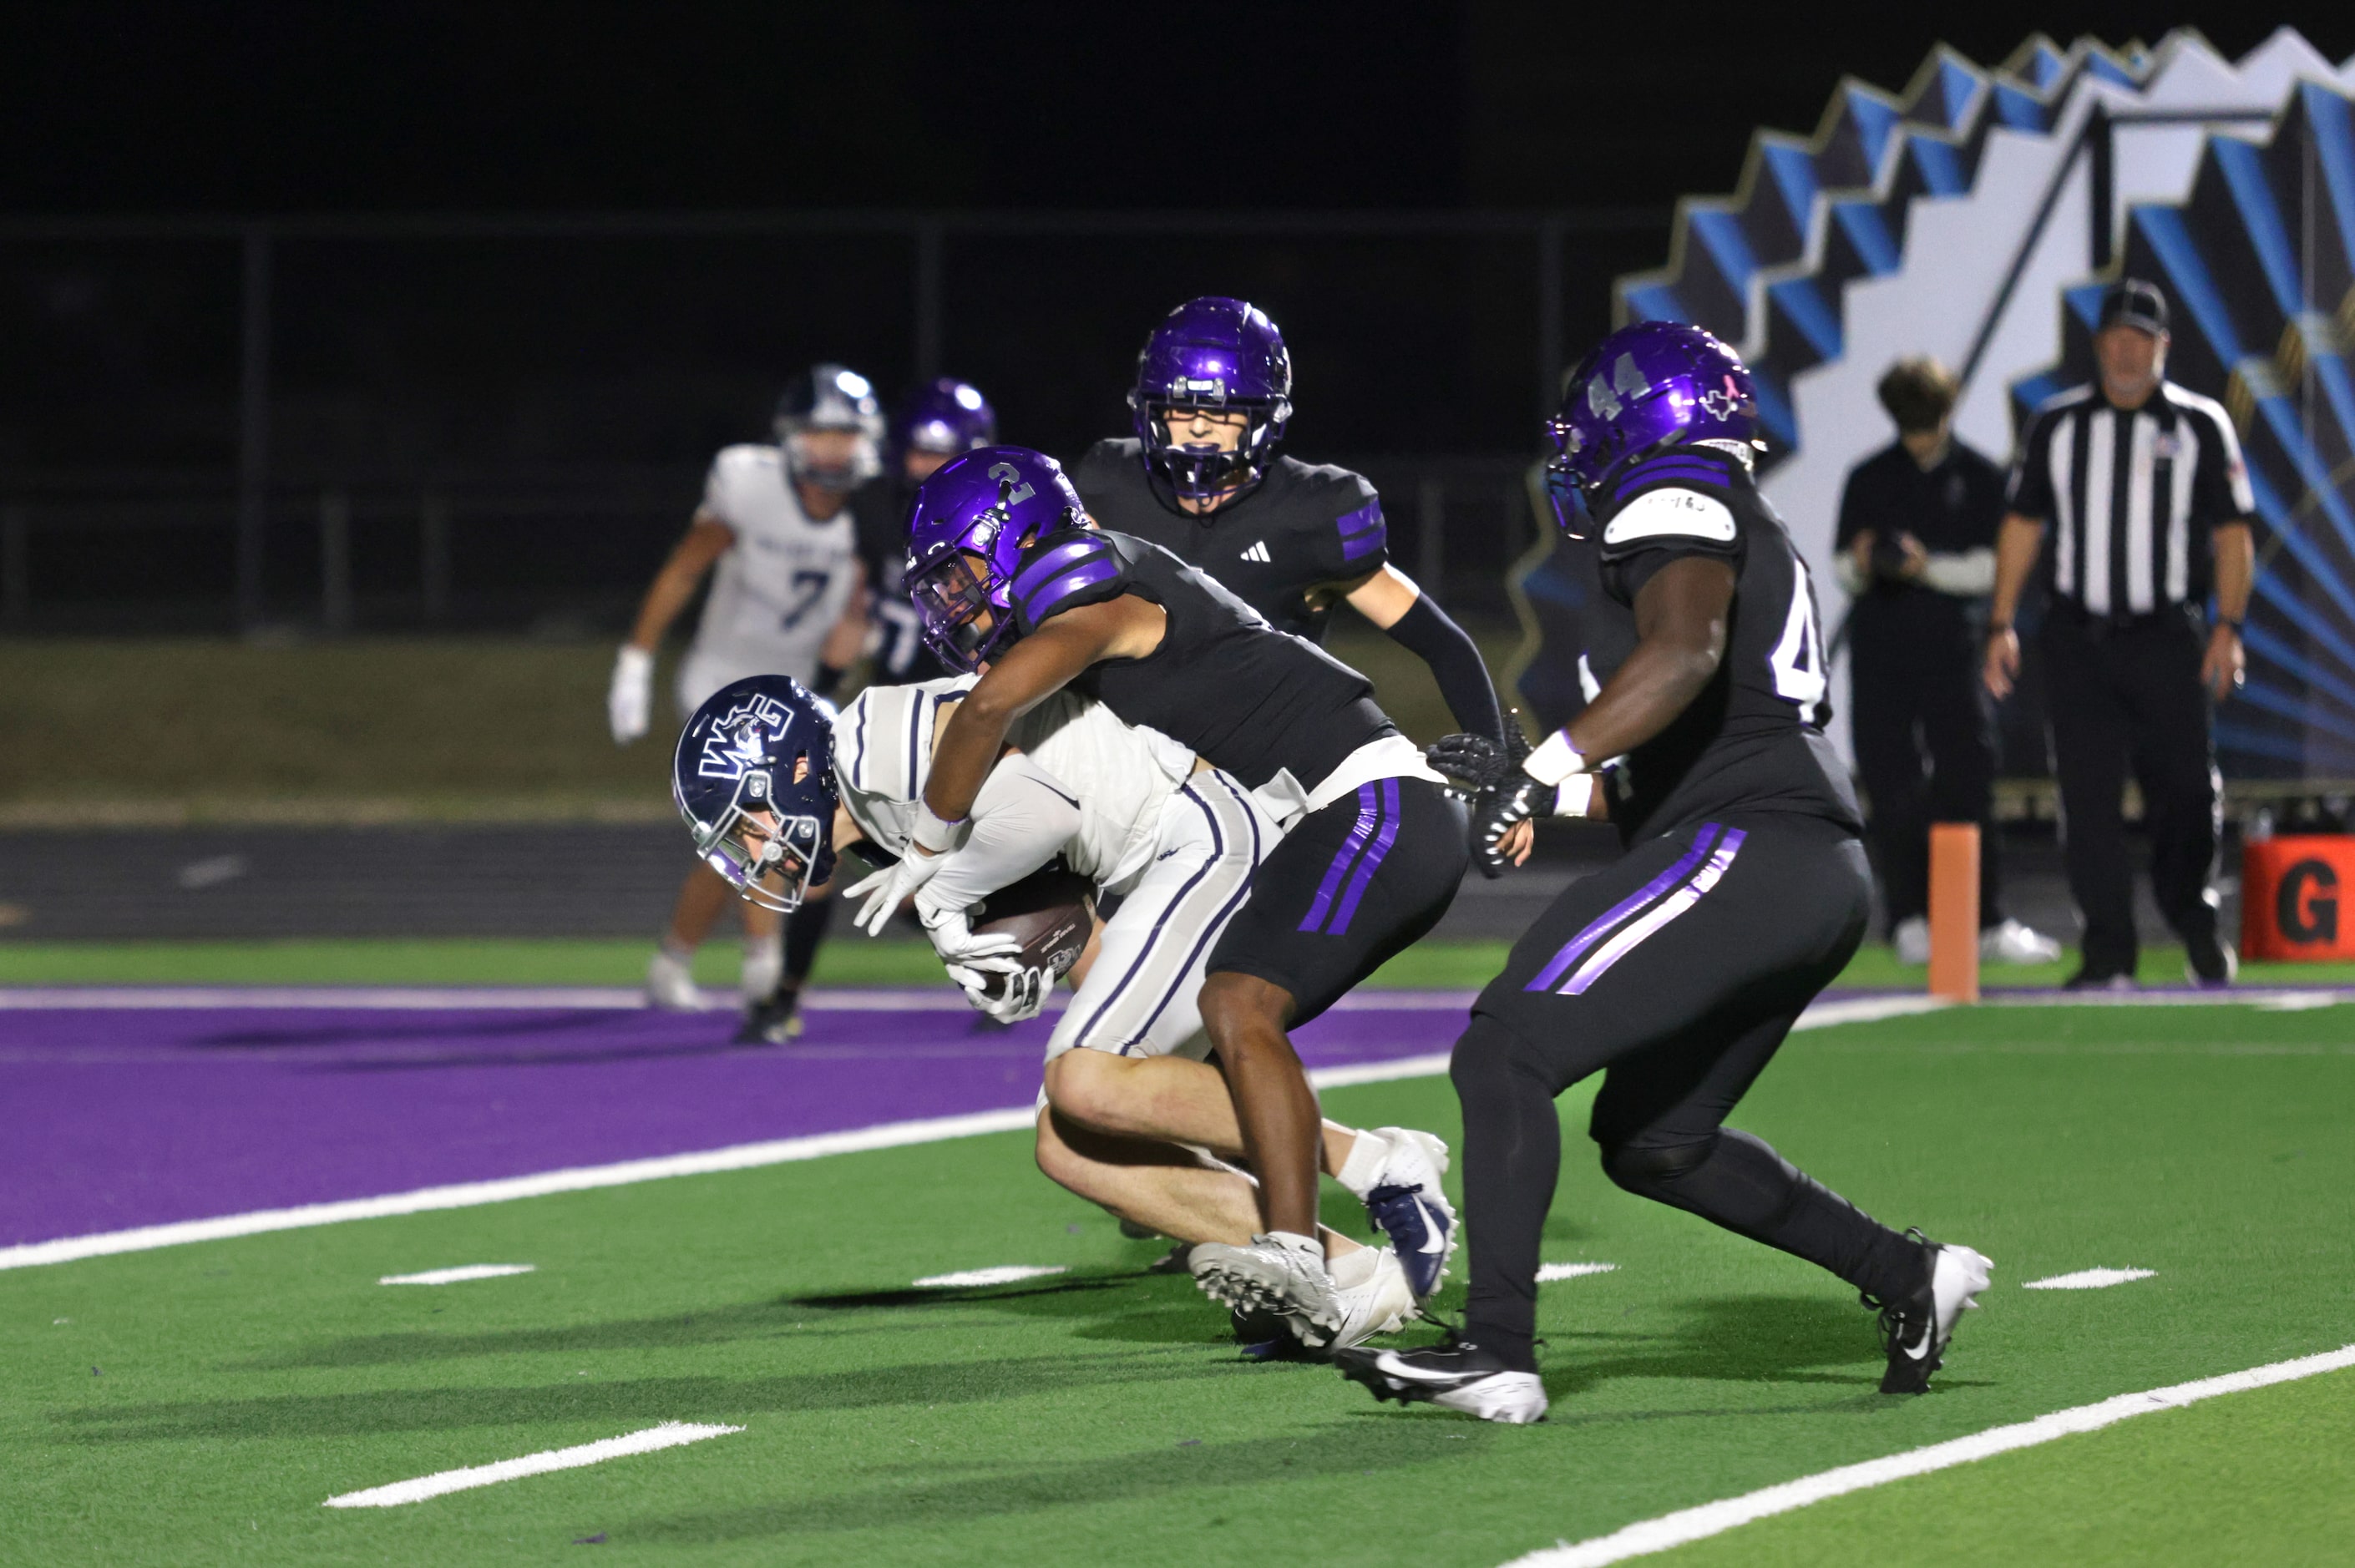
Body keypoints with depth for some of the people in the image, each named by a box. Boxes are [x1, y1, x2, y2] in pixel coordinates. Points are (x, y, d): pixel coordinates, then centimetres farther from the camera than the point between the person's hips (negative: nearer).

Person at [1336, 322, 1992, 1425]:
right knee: (1651, 1140, 20)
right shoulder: (1760, 545, 28)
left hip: (1743, 854, -10)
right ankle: (1903, 1275, 18)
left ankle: (1497, 1351, -21)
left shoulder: (1676, 503, -3)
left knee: (1504, 1054, -13)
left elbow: (1683, 654, -24)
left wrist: (1548, 767, -29)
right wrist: (1541, 787, 32)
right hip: (1821, 879, 10)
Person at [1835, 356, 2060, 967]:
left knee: (1967, 783, -5)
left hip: (1952, 647, -1)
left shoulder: (1980, 479, 5)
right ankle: (1909, 921, 4)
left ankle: (1988, 923, -1)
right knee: (1892, 789, -1)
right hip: (1880, 648, 1)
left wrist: (1929, 567, -17)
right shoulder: (1869, 479, 10)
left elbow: (1990, 567, -1)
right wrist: (1861, 565, -14)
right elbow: (1844, 572, 10)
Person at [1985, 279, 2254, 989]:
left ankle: (2193, 917, 25)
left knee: (2185, 790, -1)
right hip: (2077, 638, 2)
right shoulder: (2057, 426, 8)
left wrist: (2228, 626, -9)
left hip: (2169, 639, -2)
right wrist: (2002, 625, 6)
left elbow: (2231, 533, 1)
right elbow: (2023, 525, 13)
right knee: (2087, 797, -4)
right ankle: (2108, 953, 1)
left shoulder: (2200, 425, 2)